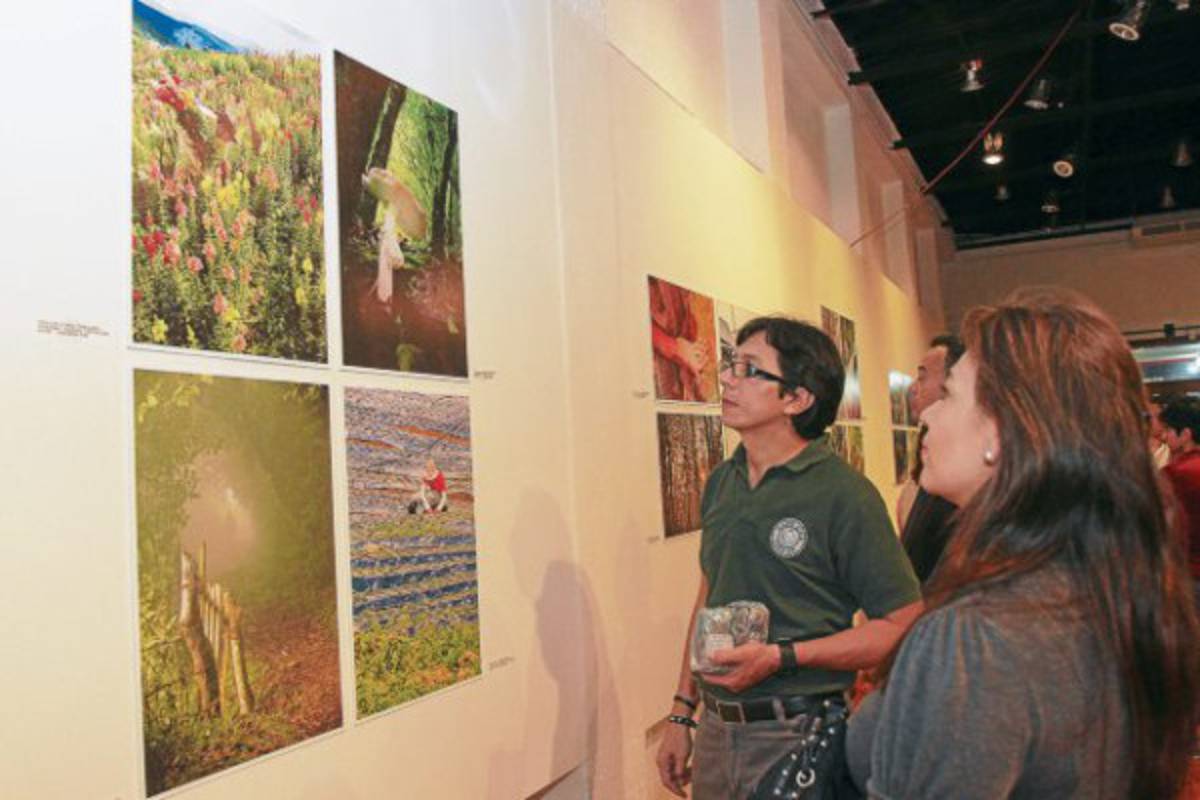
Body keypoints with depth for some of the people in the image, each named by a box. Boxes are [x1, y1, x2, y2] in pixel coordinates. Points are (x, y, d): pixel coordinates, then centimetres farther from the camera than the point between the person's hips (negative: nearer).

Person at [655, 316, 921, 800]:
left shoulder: (843, 494, -15)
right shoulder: (720, 483, 4)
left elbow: (903, 624, -15)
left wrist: (782, 656, -22)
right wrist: (682, 713, 11)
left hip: (799, 736, -5)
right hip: (716, 728, 6)